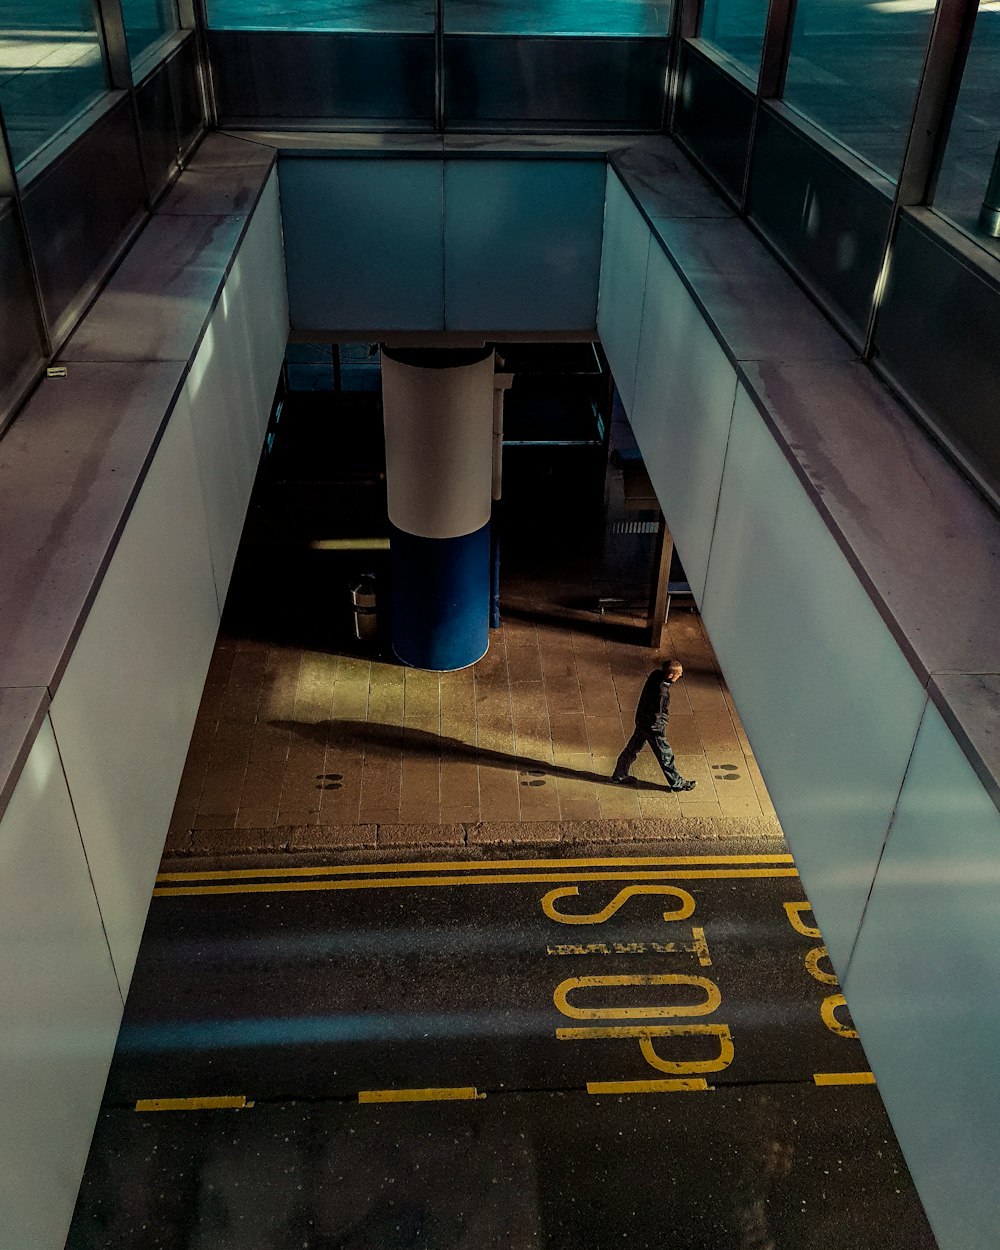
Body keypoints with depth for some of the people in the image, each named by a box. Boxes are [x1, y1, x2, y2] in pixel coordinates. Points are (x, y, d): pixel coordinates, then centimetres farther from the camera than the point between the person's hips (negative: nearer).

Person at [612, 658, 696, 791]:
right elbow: (656, 715, -26)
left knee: (632, 748, 23)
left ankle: (619, 775, 39)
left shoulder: (656, 674, -13)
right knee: (665, 755, 12)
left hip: (641, 720, 9)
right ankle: (676, 783, 31)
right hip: (652, 727, -9)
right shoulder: (661, 692, -36)